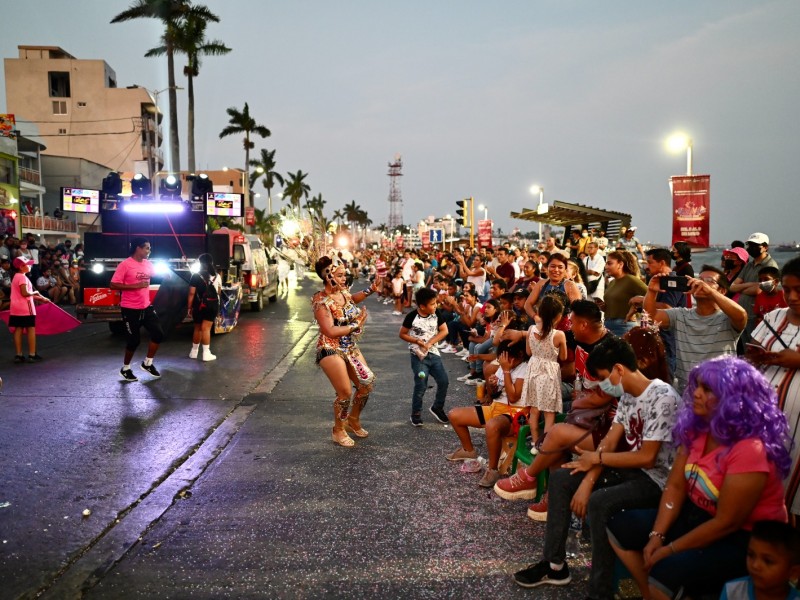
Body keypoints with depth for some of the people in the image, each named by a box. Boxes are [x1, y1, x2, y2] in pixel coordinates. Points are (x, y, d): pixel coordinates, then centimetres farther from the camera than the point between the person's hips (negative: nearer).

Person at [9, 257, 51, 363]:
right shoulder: (22, 277, -13)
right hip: (25, 307, -9)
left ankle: (18, 355, 8)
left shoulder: (16, 277, 17)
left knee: (18, 330, 7)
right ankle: (32, 355, -1)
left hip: (15, 308, 9)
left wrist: (41, 298, 21)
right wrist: (35, 293, -4)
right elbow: (25, 293, -23)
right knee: (31, 329, -2)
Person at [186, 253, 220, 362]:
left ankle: (194, 351, 25)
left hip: (199, 305, -1)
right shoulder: (216, 276, 4)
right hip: (212, 305, 1)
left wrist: (189, 307, -3)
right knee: (206, 328, -1)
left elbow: (192, 293, -9)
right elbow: (218, 291, 12)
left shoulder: (196, 276, -7)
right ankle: (206, 353, -7)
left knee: (197, 328, 14)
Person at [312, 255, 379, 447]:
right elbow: (330, 331, -27)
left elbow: (353, 299, 29)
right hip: (331, 351, -8)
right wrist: (355, 325, -17)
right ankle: (338, 431, 17)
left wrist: (370, 289, 13)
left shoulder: (344, 292, 3)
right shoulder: (321, 301, -20)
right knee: (345, 392, -7)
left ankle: (353, 419, 31)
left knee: (367, 383, 7)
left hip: (350, 348, 8)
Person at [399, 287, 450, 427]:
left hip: (433, 354, 4)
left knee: (444, 381, 2)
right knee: (420, 386, -7)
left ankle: (437, 408, 24)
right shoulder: (412, 316, -13)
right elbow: (402, 334, -4)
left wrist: (429, 343, -14)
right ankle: (416, 414, 12)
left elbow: (444, 331, -2)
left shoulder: (436, 314, -3)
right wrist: (418, 341, -17)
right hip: (418, 356, -4)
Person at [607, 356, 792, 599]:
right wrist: (657, 536, -11)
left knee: (667, 571, -29)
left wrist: (670, 549, -18)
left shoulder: (750, 450, -27)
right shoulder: (696, 429, -2)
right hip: (696, 514, 8)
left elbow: (726, 523, -24)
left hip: (742, 538, -8)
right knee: (620, 527, 1)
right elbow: (675, 486, -1)